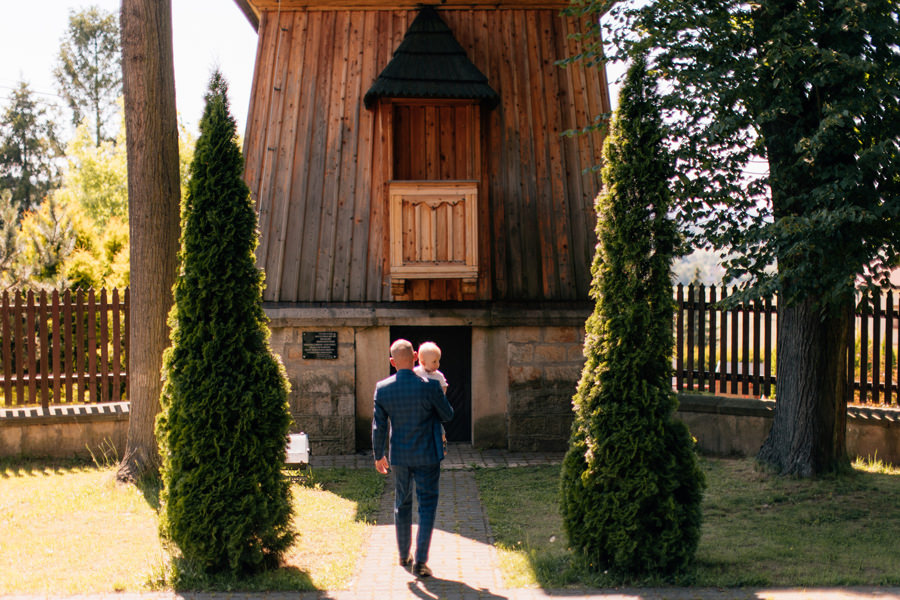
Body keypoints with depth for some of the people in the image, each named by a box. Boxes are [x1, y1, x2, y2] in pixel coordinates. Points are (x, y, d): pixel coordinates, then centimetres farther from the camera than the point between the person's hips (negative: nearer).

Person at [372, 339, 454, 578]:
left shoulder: (382, 389, -8)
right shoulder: (430, 386, -17)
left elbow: (379, 426, -1)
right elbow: (447, 415, -3)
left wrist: (378, 455, 11)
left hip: (399, 457, 3)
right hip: (427, 456, -3)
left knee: (402, 505, 19)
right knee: (427, 505, 4)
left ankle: (404, 556, 31)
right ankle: (420, 561, -3)